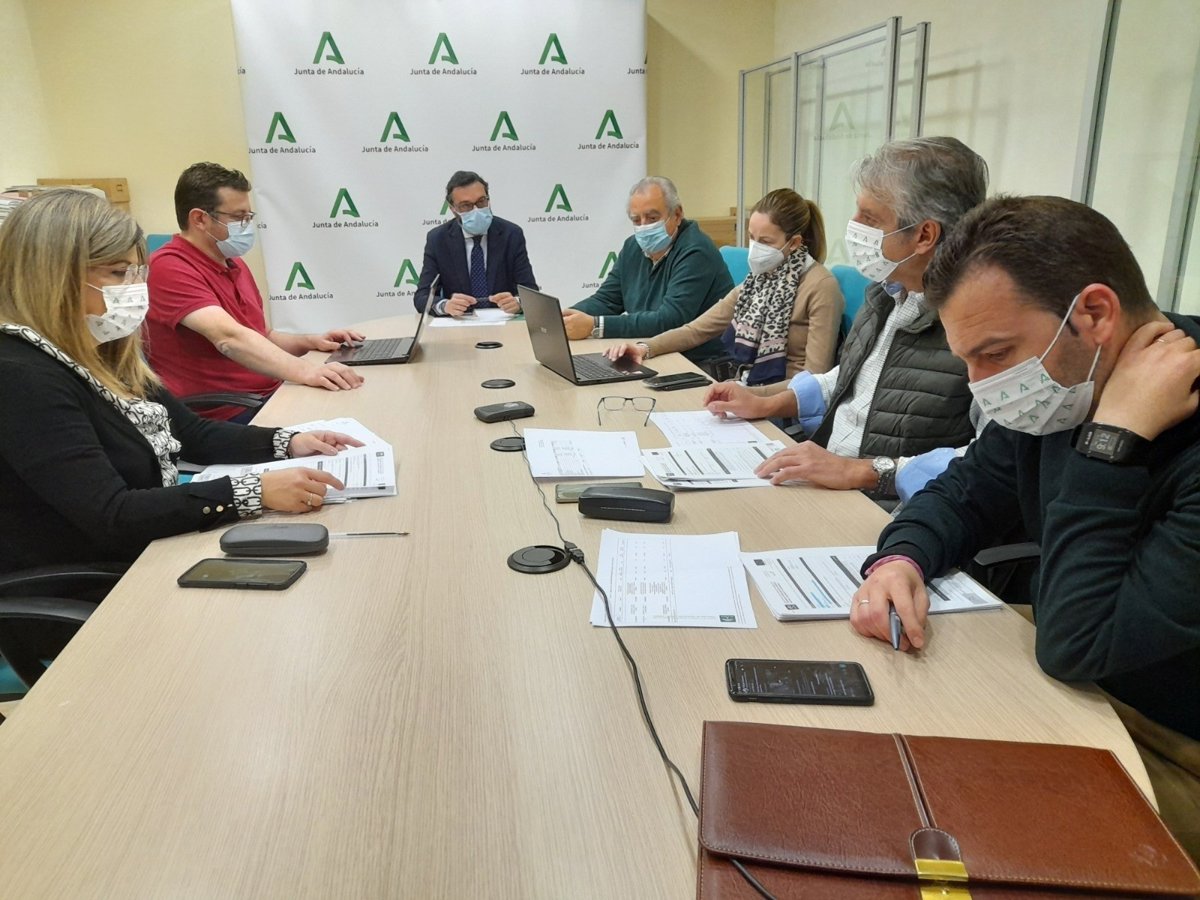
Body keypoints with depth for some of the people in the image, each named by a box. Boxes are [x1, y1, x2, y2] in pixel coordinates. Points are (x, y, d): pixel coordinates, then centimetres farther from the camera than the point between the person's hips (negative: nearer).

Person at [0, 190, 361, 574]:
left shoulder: (102, 355, 5)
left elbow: (191, 433, 11)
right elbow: (112, 516, -29)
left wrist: (288, 443, -5)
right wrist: (256, 492, -33)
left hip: (148, 554, 8)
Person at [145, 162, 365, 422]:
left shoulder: (234, 263, 16)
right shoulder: (170, 268, -12)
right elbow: (229, 338, -27)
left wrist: (311, 342, 6)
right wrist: (306, 371, -38)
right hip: (226, 419, -8)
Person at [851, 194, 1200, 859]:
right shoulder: (1057, 384, -7)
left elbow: (1077, 645, -32)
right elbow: (965, 492, 6)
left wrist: (1113, 441, -32)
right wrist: (900, 558, -15)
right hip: (1069, 686, 6)